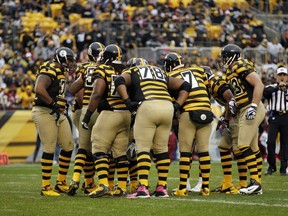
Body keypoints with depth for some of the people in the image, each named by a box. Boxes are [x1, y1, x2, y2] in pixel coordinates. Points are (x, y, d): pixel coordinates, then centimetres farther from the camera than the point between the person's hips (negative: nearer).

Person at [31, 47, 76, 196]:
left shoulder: (61, 72, 17)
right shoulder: (50, 70, -14)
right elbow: (39, 89, -28)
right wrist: (53, 104, -21)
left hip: (58, 114, 10)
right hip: (45, 112, -10)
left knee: (68, 147, 9)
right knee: (49, 149, -8)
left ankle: (61, 183, 19)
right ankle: (46, 187, -1)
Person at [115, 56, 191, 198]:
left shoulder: (131, 73, 21)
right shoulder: (162, 74, 34)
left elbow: (120, 81, -2)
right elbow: (185, 86, 29)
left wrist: (128, 102, -4)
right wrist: (177, 105, 20)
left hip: (147, 106, -4)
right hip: (167, 106, 4)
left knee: (142, 148, -2)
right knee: (161, 149, 14)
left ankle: (143, 188, -12)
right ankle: (162, 188, 13)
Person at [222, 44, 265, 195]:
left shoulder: (241, 66, -12)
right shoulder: (231, 72, 17)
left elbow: (259, 85, -19)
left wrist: (253, 106, -25)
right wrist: (232, 103, 6)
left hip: (251, 110, -10)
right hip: (243, 111, 10)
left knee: (243, 146, -13)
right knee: (253, 148, 9)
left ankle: (255, 181, -14)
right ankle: (257, 185, 12)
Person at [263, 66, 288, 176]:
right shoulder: (271, 87, 7)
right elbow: (265, 92, -14)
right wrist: (278, 87, -23)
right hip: (274, 117, -1)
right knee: (271, 142, -7)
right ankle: (271, 166, 5)